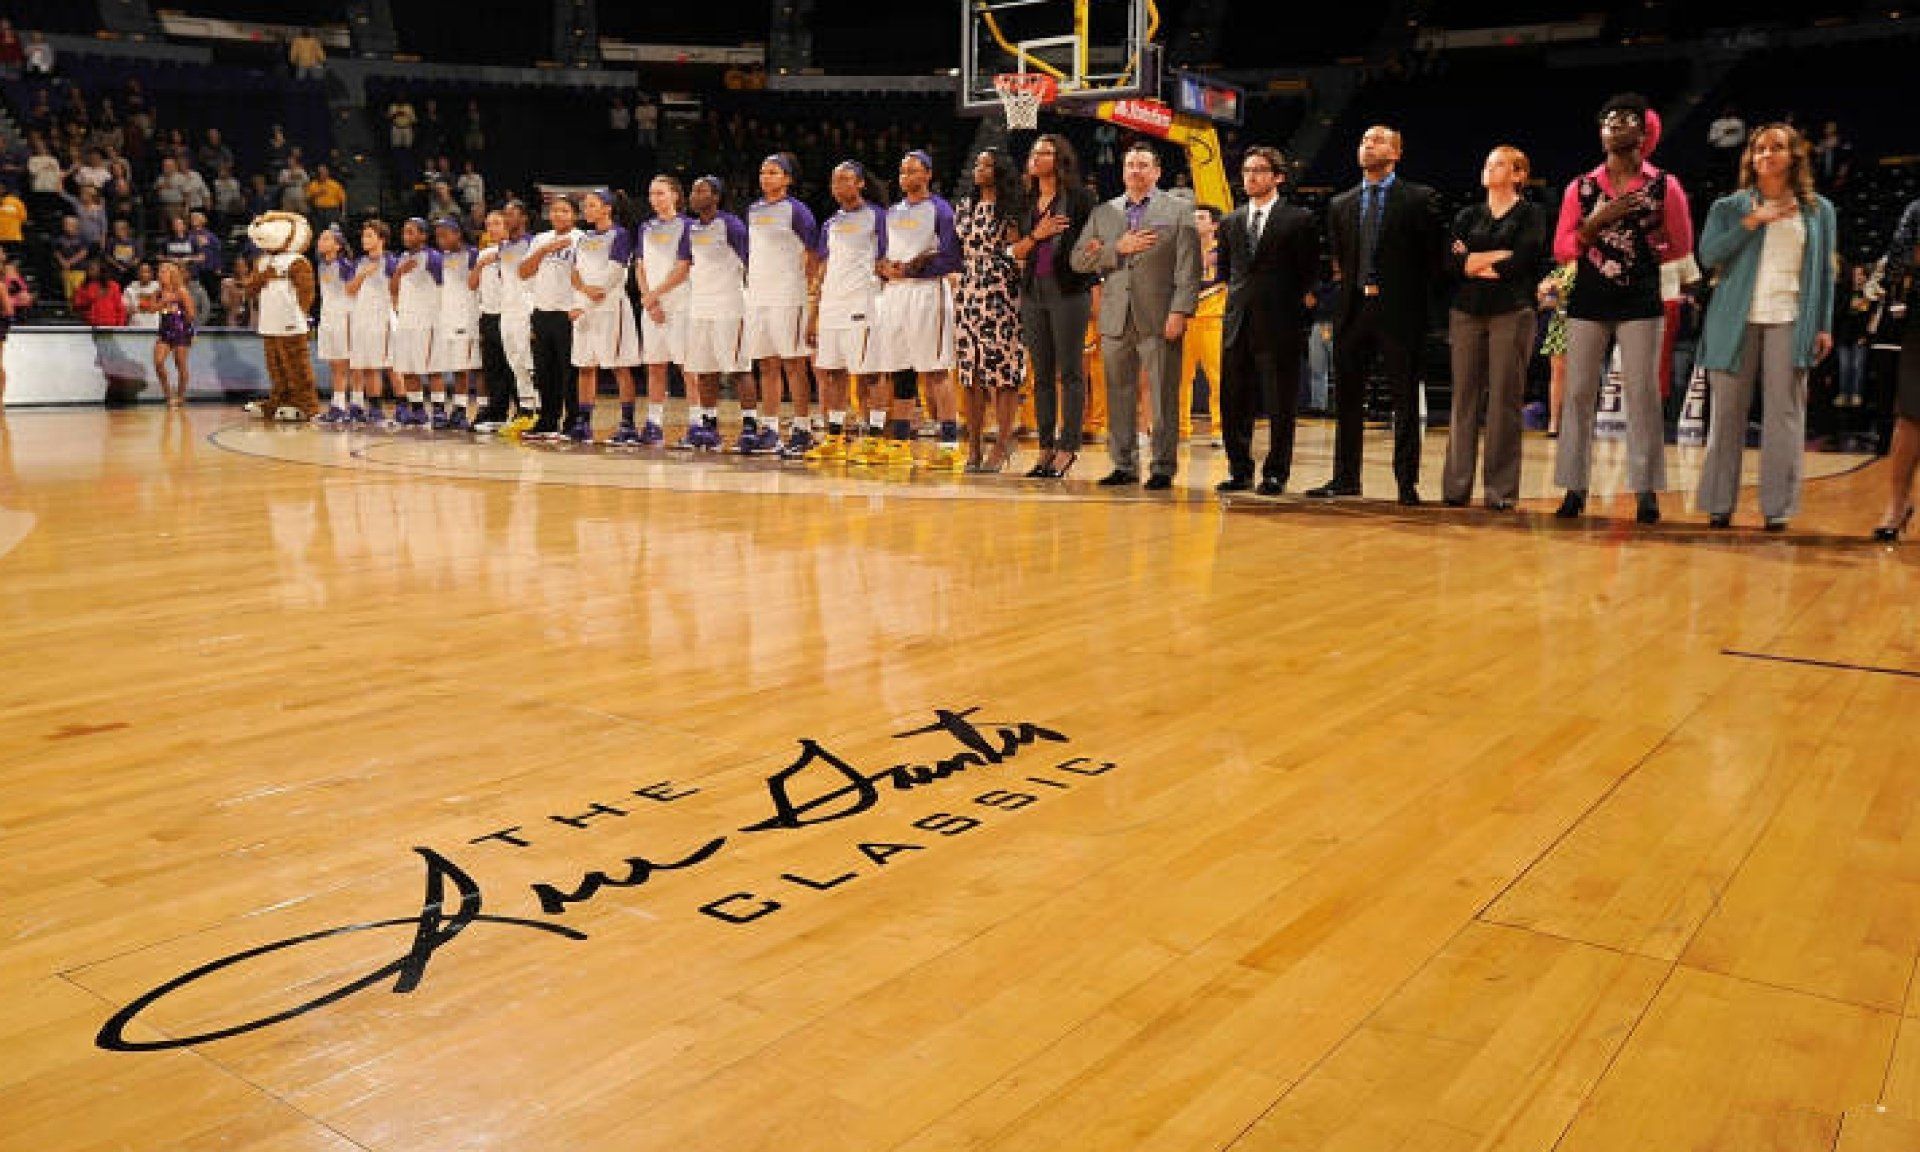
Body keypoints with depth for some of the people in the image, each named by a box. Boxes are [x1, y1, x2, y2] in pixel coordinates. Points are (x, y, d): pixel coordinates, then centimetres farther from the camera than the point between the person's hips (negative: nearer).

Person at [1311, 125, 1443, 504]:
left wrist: (1414, 295, -1)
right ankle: (1345, 479, 17)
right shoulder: (1341, 204, 13)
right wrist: (1353, 287, 12)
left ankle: (1407, 483, 4)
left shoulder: (1418, 199, 1)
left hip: (1399, 311, -4)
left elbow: (1434, 254, 1)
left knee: (1405, 400, -1)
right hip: (1353, 309, 4)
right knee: (1347, 398, 7)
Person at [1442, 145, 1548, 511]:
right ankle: (1456, 487, 2)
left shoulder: (1531, 216, 6)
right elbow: (1453, 261, 1)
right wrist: (1498, 255, -7)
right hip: (1467, 312, 4)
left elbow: (1520, 264, -10)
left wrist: (1474, 262, -2)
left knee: (1505, 400, -6)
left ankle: (1501, 490, -3)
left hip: (1511, 313, -3)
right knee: (1464, 398, 0)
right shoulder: (1468, 216, 17)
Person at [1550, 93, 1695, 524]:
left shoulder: (1664, 186, 4)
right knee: (1579, 392, 0)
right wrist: (1598, 221, -11)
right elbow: (1561, 249, 3)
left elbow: (1681, 245, 10)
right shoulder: (1580, 188, 7)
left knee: (1642, 392, -3)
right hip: (1588, 300, 2)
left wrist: (1644, 256, -3)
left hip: (1640, 301, -1)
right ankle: (1575, 488, 6)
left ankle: (1646, 491, 1)